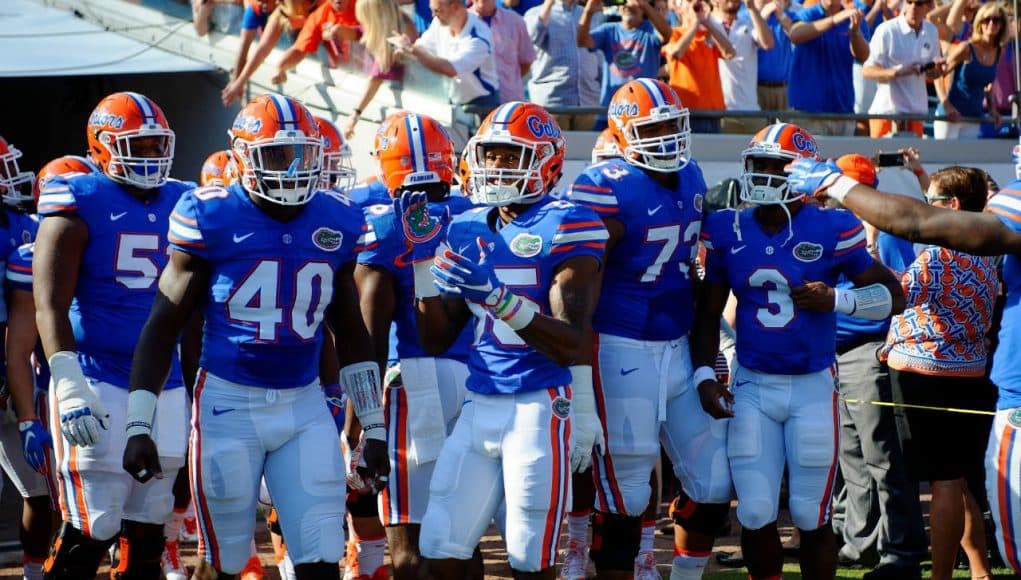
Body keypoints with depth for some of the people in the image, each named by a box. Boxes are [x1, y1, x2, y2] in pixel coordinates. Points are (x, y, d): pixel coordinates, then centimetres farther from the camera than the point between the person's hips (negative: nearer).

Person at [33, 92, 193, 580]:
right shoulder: (80, 205, -6)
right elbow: (50, 306, -12)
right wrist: (69, 387, -23)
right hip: (100, 389, -6)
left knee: (148, 532, 9)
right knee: (92, 531, -9)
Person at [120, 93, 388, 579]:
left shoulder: (336, 225, 5)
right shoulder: (212, 220, -8)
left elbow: (351, 334, 16)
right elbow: (162, 326, -3)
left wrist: (373, 428, 15)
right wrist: (139, 427, -8)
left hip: (305, 406, 4)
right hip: (228, 405, -3)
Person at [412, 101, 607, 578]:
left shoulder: (564, 227, -8)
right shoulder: (467, 231, 12)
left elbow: (571, 344, -16)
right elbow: (436, 339, 13)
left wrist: (497, 297, -27)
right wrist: (424, 254, 5)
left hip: (542, 408, -6)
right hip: (480, 408, 6)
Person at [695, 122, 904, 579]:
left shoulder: (831, 231, -8)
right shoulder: (727, 231, 1)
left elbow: (893, 296, -2)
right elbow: (709, 312, 11)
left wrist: (835, 299, -18)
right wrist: (704, 375, 2)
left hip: (812, 387, -2)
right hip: (752, 387, 2)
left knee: (811, 517, 3)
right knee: (755, 516, 0)